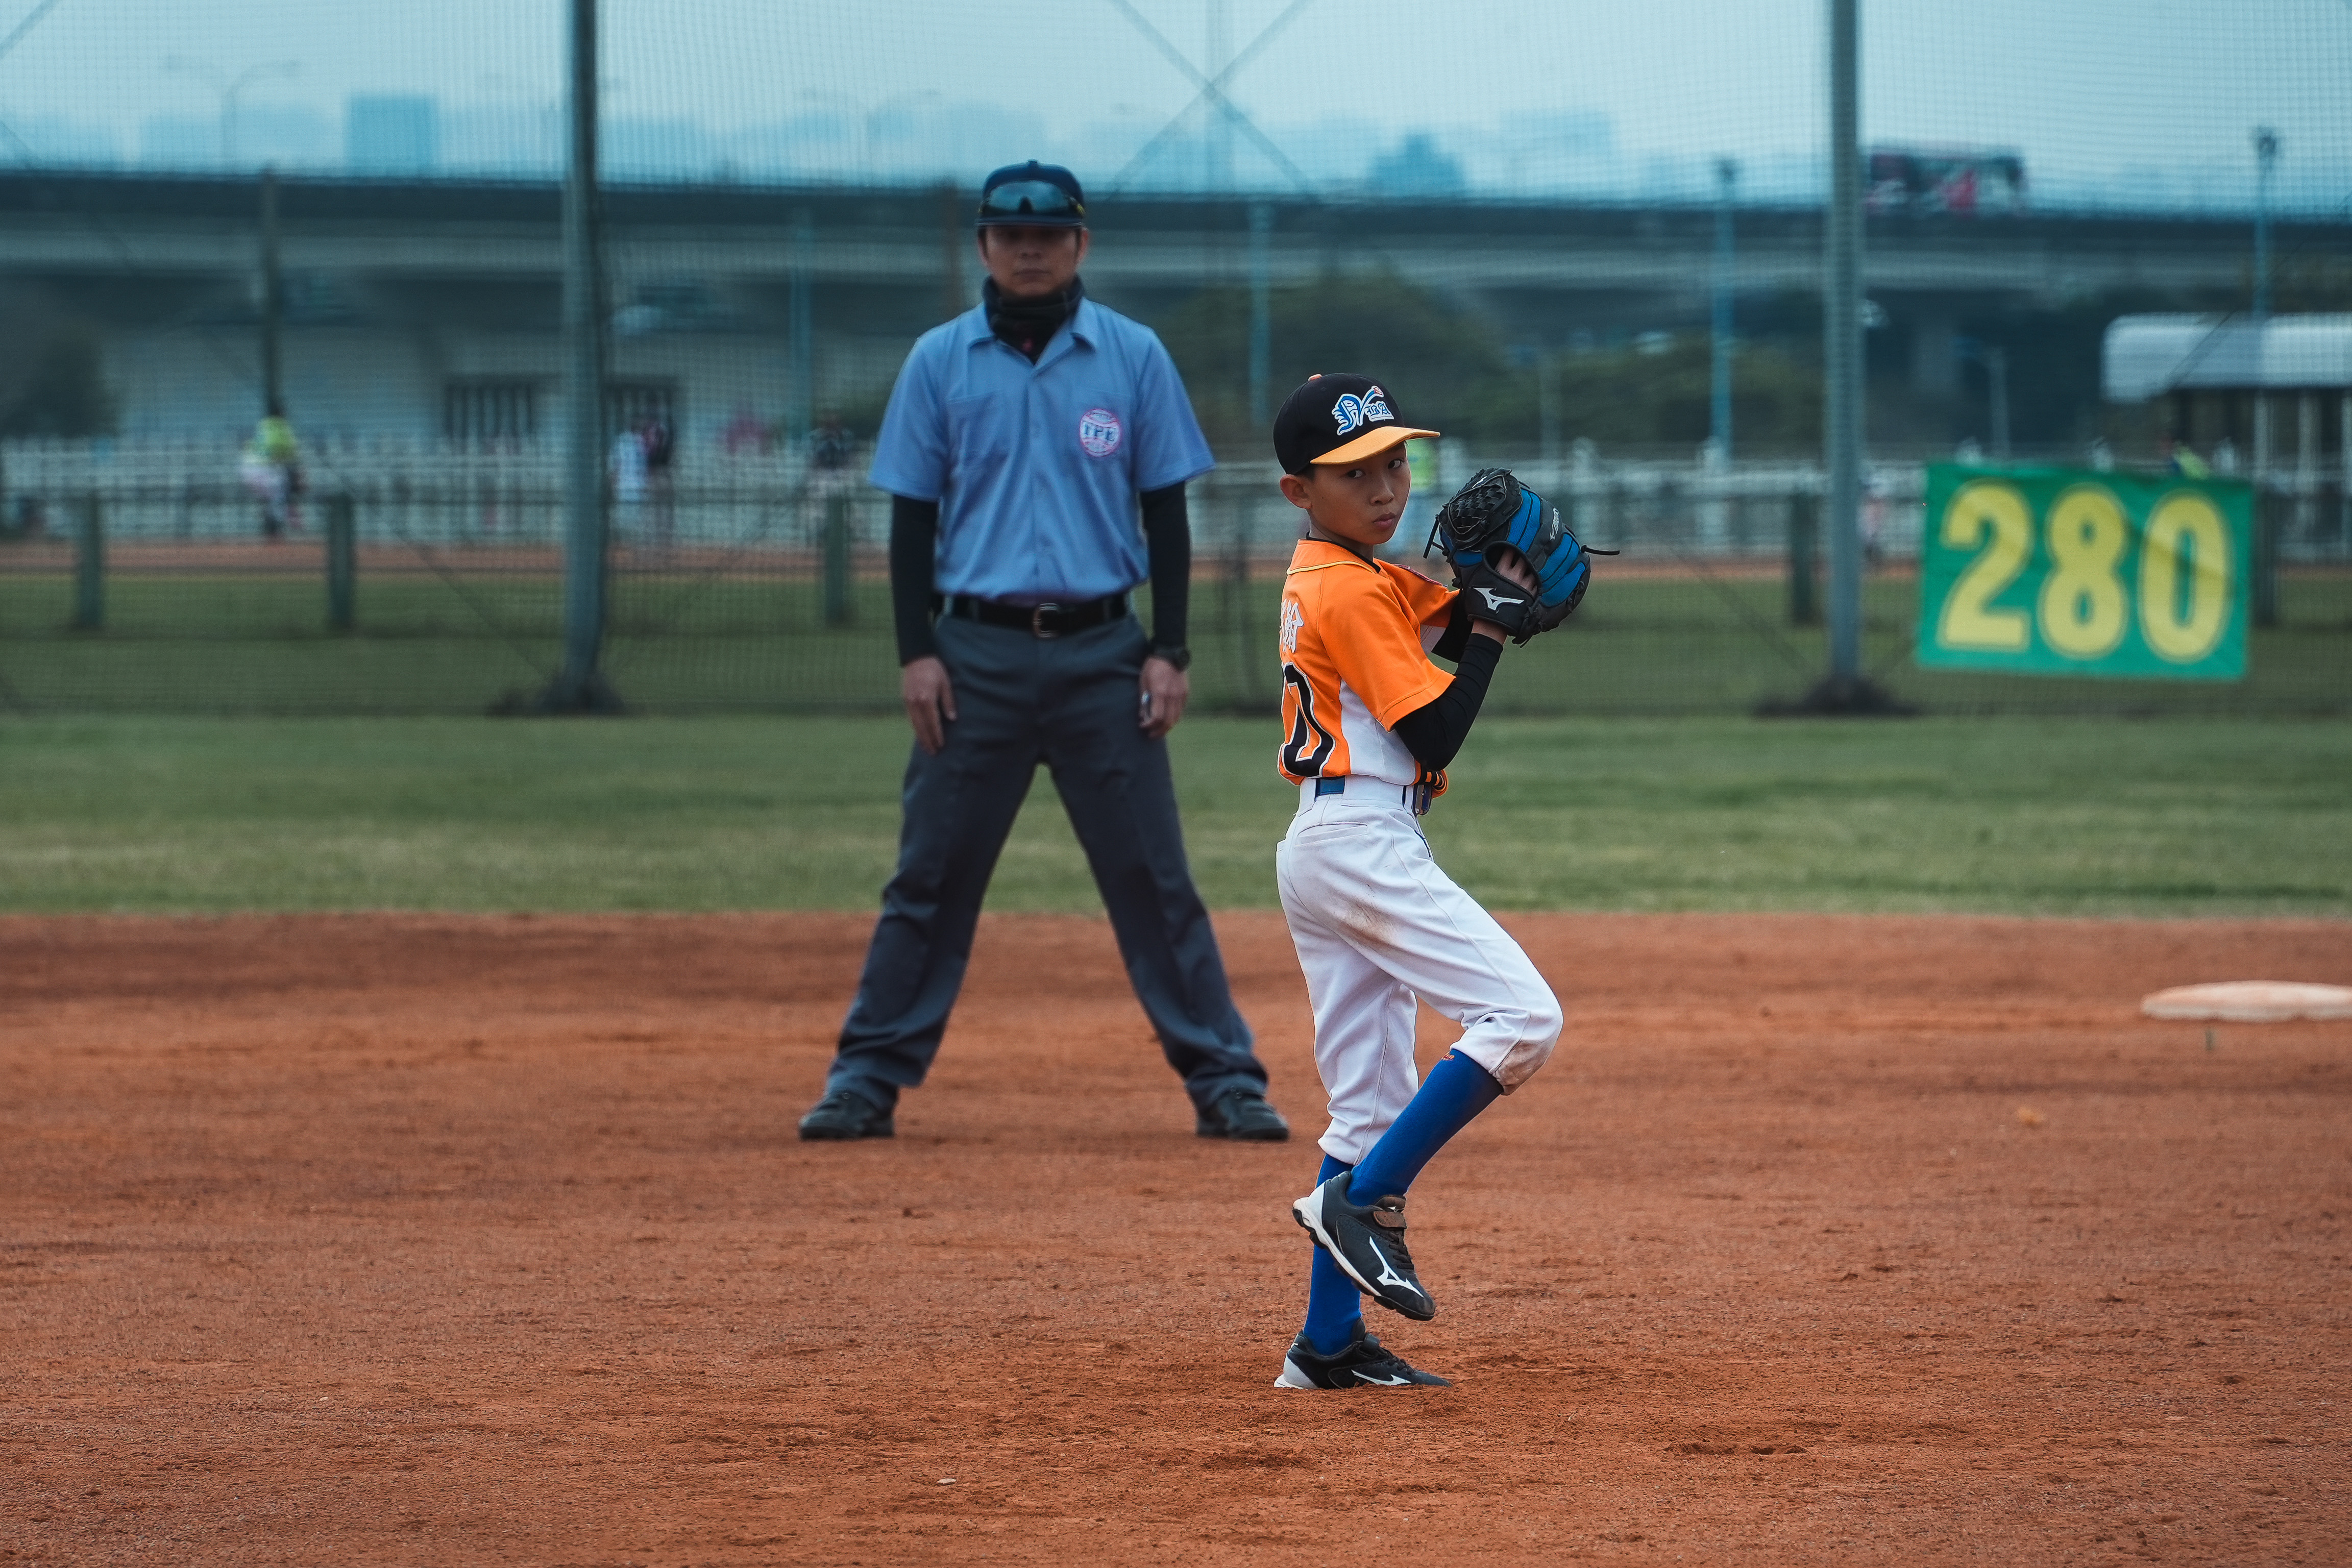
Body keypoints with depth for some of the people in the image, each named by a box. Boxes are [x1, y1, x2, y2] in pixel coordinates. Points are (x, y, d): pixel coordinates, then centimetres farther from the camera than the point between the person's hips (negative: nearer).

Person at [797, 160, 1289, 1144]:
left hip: (1101, 653, 0)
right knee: (930, 876, 2)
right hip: (976, 650, 0)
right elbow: (912, 515, 6)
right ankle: (867, 1080, 7)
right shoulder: (939, 362, 5)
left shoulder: (1133, 358, 5)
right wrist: (916, 652, -4)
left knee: (1153, 876, 0)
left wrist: (1168, 652, -2)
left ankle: (1225, 1082, 3)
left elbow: (1166, 512, 6)